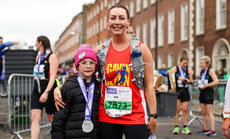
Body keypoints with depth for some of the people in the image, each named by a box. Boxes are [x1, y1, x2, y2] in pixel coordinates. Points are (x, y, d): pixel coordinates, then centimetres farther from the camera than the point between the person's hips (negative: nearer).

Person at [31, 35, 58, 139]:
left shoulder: (52, 57, -8)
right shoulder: (38, 57, 14)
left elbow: (53, 76, -17)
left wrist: (46, 92, -26)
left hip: (48, 92, -6)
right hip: (36, 91, 6)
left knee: (52, 119, 7)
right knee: (34, 119, -7)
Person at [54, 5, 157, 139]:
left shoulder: (141, 49, 0)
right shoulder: (100, 50, 6)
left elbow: (149, 85, 0)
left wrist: (153, 116, -5)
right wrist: (59, 89, 0)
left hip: (135, 117, -2)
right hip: (106, 117, 3)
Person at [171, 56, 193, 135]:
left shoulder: (188, 70, 11)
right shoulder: (175, 69, 1)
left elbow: (191, 81, 15)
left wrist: (189, 81, -8)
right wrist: (178, 78, -24)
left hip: (185, 91, 3)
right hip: (176, 91, -3)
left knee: (185, 109, 1)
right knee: (177, 109, -5)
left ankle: (185, 127, 6)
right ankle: (176, 127, 1)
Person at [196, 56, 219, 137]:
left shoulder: (210, 70, -8)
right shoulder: (201, 71, 14)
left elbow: (216, 81, -18)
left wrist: (206, 86, -17)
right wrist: (199, 85, 7)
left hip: (208, 93, -7)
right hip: (202, 93, 7)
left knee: (209, 112, -11)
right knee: (203, 112, 9)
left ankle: (213, 130, -9)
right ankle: (205, 129, 18)